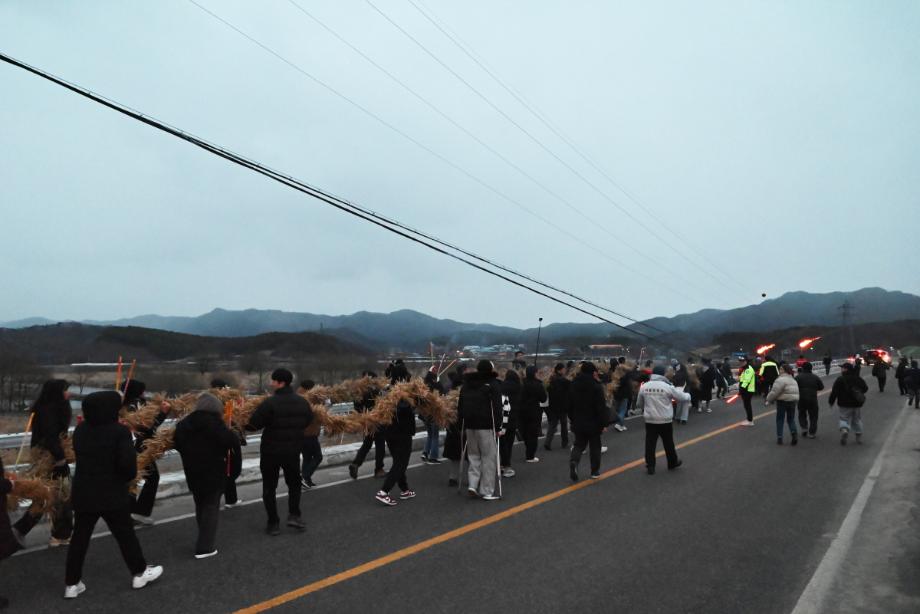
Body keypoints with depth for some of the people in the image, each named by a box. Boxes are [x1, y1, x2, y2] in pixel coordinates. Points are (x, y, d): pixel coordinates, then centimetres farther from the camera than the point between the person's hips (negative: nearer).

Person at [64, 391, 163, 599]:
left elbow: (80, 456, 12)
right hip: (112, 493, -5)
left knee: (80, 537, 14)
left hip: (83, 492, 5)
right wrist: (129, 477, -5)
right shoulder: (119, 431, -21)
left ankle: (72, 584, 20)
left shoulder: (80, 430, 0)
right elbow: (127, 462, -23)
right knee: (125, 534, 10)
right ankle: (139, 573, 25)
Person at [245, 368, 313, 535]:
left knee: (269, 487, 12)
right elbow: (308, 422, 10)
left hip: (271, 451, -3)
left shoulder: (270, 403, -19)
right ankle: (294, 515, 11)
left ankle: (273, 523, 14)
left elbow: (252, 425, -16)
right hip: (293, 450, 4)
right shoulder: (303, 402, -2)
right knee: (294, 483, 22)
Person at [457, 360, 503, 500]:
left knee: (474, 456, 16)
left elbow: (460, 406, 15)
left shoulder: (466, 384, 14)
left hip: (470, 425, 6)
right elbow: (496, 407, -11)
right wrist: (498, 427, -8)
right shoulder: (493, 384, -4)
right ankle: (487, 491, 2)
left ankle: (472, 484, 4)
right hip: (486, 426, -6)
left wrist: (462, 426, 17)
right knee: (489, 457, 0)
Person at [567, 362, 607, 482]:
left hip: (578, 423, 4)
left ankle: (574, 461, -14)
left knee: (579, 444, 13)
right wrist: (604, 424, -9)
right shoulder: (596, 386, -15)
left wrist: (572, 419, 20)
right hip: (593, 423, -4)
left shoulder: (573, 385, 2)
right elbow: (601, 407, -16)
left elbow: (570, 404, 10)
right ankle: (595, 471, 18)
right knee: (595, 446, 11)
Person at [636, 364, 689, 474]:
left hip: (650, 420, 2)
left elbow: (639, 404, 9)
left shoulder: (644, 387, -3)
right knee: (668, 443, 16)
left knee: (650, 444, 7)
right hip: (665, 421, -2)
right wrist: (688, 395, 24)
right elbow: (683, 397, 0)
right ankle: (672, 462, 34)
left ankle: (650, 467, 9)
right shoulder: (667, 387, -12)